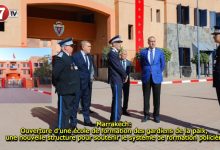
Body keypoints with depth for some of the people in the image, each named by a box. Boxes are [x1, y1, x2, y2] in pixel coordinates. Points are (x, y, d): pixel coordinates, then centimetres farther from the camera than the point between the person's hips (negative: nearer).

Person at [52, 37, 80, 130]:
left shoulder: (69, 57, 14)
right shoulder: (60, 58, -17)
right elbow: (54, 73, -24)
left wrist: (74, 86, 13)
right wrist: (57, 84, -9)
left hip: (71, 89, 10)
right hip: (64, 89, -10)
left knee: (69, 108, 19)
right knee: (63, 109, 0)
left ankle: (66, 126, 34)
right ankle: (61, 129, 11)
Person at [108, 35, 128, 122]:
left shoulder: (115, 53, 15)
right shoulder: (112, 53, -15)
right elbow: (118, 66, -18)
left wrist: (124, 75, 5)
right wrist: (125, 75, -5)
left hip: (118, 79, 10)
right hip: (116, 80, -10)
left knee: (117, 99, 14)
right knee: (117, 99, -5)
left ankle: (115, 118, 23)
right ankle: (115, 120, 3)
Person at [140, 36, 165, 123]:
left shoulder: (160, 52, 6)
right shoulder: (143, 52, 6)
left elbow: (162, 64, 14)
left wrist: (158, 73, 12)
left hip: (156, 77, 0)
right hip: (146, 78, 0)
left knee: (156, 98, 3)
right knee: (146, 97, 3)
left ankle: (156, 115, 13)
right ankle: (146, 115, 13)